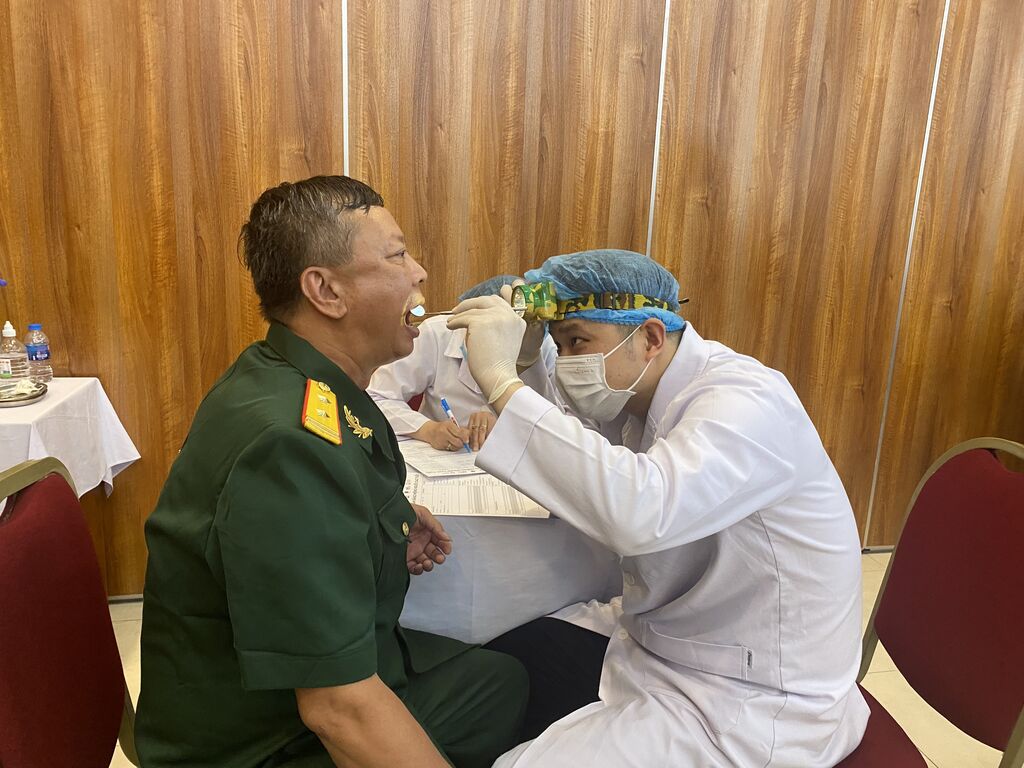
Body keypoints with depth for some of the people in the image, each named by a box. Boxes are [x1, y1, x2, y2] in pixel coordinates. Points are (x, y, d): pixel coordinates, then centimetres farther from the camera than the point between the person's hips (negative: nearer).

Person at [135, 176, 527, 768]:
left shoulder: (287, 380, -2)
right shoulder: (292, 446, -33)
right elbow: (340, 711, -34)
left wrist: (387, 525, 1)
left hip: (339, 668, 9)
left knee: (507, 681, 16)